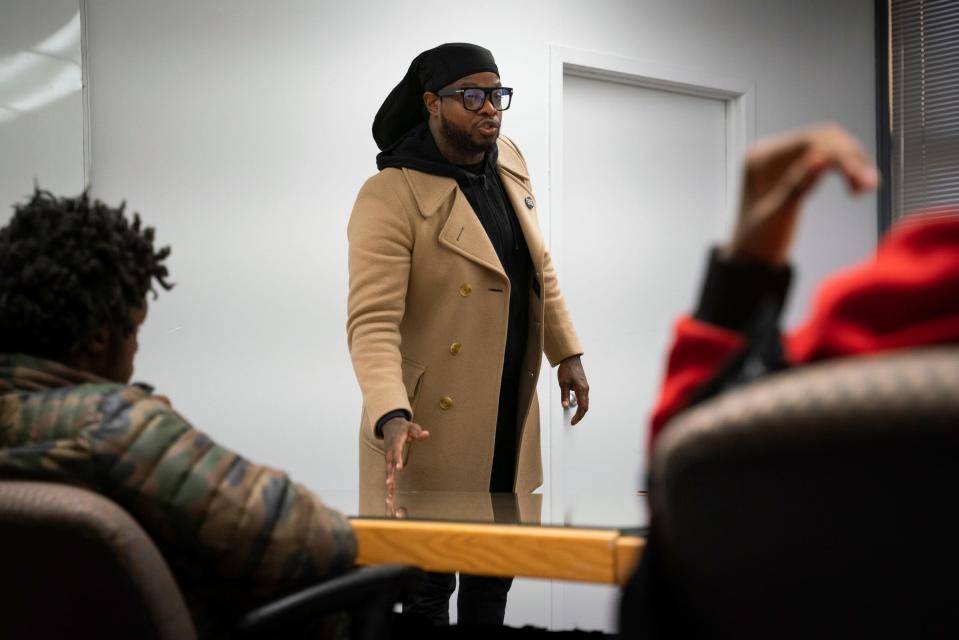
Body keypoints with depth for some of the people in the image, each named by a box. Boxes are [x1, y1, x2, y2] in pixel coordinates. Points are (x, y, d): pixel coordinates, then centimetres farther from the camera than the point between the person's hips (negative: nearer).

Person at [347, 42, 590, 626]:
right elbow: (372, 321, -25)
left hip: (510, 418, 7)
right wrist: (392, 417, -38)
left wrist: (566, 352, 12)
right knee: (426, 585, 4)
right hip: (434, 426, -7)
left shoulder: (510, 163, 5)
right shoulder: (391, 196, -19)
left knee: (496, 576, 17)